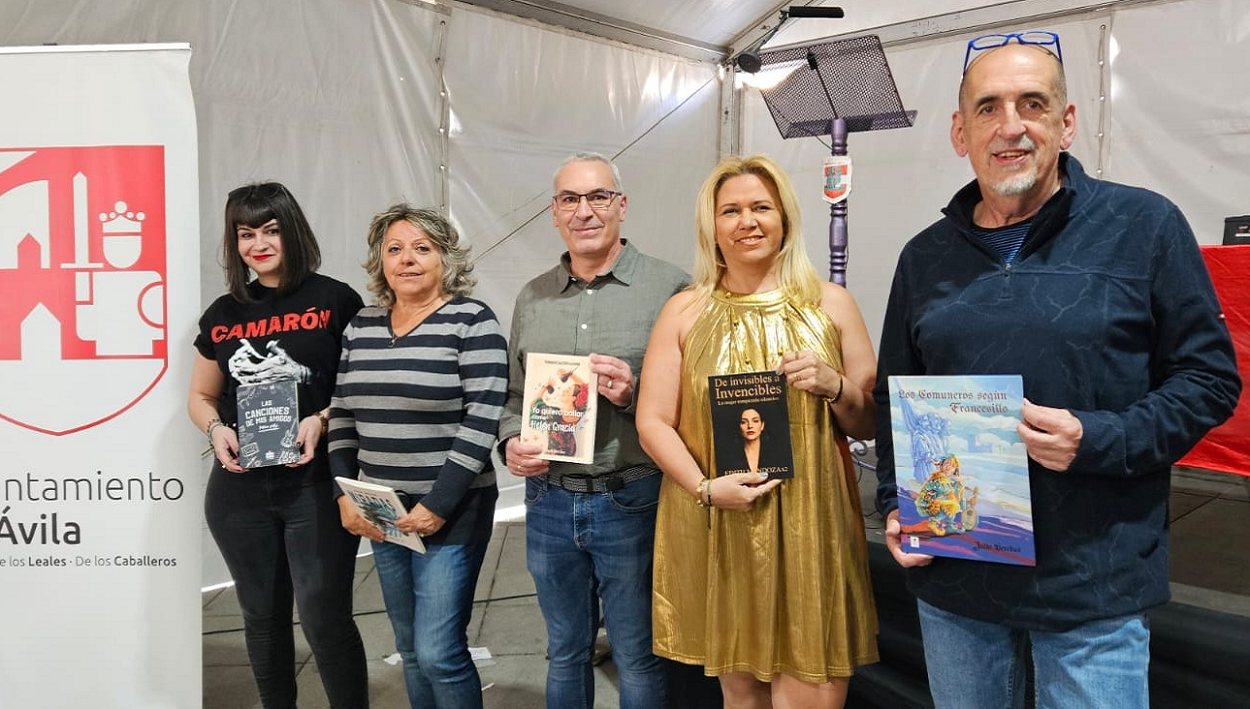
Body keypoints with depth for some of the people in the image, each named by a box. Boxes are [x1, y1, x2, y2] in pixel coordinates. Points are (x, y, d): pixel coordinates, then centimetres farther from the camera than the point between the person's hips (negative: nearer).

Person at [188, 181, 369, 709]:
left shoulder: (335, 301, -4)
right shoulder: (223, 314, 9)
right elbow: (201, 396, 18)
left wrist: (324, 419, -19)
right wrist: (216, 429, -3)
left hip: (318, 483, -4)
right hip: (240, 490, 5)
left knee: (324, 616, -5)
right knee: (263, 615, 16)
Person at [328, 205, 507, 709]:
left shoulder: (471, 322, -9)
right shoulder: (361, 326, 9)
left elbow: (481, 421, -15)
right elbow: (342, 416, 12)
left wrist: (437, 506, -16)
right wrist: (345, 496, 2)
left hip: (452, 512, -6)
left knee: (438, 653, -5)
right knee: (410, 649, 16)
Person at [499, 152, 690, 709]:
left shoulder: (668, 287, -7)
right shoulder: (532, 297, 9)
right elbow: (514, 395, 15)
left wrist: (634, 393, -22)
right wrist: (511, 443, -4)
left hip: (632, 500, -4)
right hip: (549, 500, 4)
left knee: (638, 661, 10)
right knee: (565, 654, 20)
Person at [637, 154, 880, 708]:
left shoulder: (830, 304, 5)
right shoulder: (685, 311, 4)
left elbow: (871, 425, 9)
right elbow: (652, 421, 0)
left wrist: (835, 387, -12)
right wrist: (706, 487, -15)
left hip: (812, 527, 0)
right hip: (716, 532, 0)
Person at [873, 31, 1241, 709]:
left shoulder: (1143, 226, -4)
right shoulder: (926, 257, 6)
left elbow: (1208, 376, -2)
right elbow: (895, 398, 13)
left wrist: (1099, 441, -18)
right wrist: (895, 506, 2)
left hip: (1095, 585, -3)